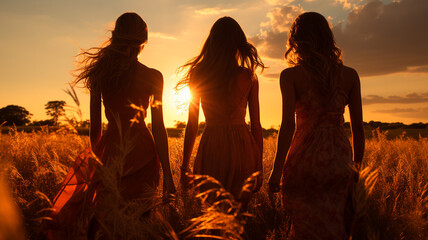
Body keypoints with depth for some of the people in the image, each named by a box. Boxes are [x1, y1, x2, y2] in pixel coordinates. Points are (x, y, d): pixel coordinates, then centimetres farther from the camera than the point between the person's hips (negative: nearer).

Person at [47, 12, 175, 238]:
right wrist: (167, 174, 0)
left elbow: (95, 127, 5)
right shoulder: (153, 77, -3)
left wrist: (97, 159, 20)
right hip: (141, 149, -2)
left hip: (110, 147, 2)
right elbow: (158, 128, -4)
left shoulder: (99, 73, 3)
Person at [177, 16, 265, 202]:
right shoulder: (248, 77, -1)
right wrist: (258, 166, 11)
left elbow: (192, 125, 1)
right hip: (242, 148, 1)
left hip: (211, 148, 0)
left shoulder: (198, 75, -1)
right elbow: (256, 125, 1)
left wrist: (184, 166, 9)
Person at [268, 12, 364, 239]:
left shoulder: (290, 75, -4)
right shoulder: (349, 75, 4)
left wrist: (277, 169, -8)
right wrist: (357, 166, 17)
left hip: (305, 161, -3)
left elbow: (288, 124, -13)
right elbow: (358, 127, 6)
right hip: (340, 161, 3)